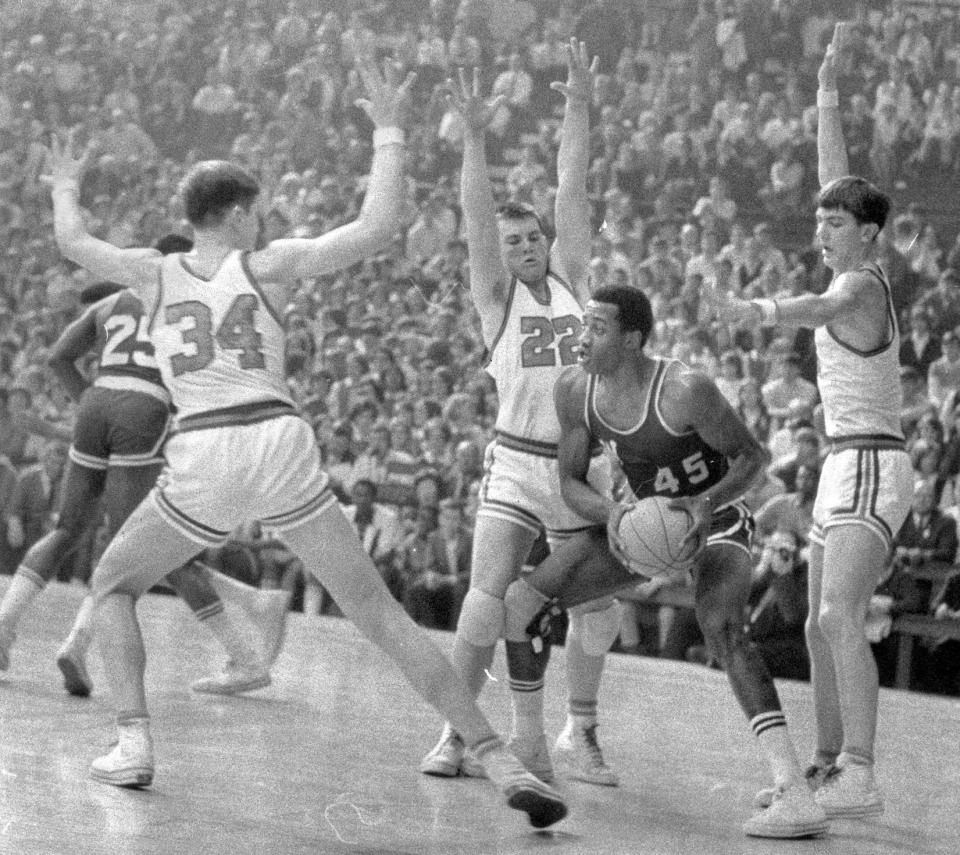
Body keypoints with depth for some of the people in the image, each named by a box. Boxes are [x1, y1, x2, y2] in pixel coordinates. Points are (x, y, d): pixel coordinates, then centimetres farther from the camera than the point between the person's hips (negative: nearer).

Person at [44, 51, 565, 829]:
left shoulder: (156, 273, 12)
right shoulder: (269, 265, 8)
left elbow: (72, 242, 30)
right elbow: (377, 229, 0)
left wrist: (65, 187, 50)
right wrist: (388, 131, 9)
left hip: (201, 459, 0)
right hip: (281, 446, 0)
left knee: (113, 585, 25)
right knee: (379, 613, 2)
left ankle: (133, 745, 9)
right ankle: (500, 762, -5)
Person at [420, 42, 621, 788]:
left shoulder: (572, 280, 9)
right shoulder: (497, 297, 2)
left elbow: (574, 191, 3)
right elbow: (478, 217, -10)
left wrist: (580, 108, -3)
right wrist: (475, 138, -21)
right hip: (517, 465, -3)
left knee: (597, 609, 6)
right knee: (489, 599, -15)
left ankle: (580, 734, 23)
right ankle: (457, 732, -3)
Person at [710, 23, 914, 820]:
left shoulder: (862, 285, -12)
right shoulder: (856, 276, 13)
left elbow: (820, 307, -35)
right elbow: (837, 180, 21)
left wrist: (758, 310, -55)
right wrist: (828, 89, 24)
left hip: (870, 465, -10)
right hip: (846, 465, 10)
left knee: (839, 617, -21)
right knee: (822, 626, 11)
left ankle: (860, 776, -27)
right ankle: (828, 763, 17)